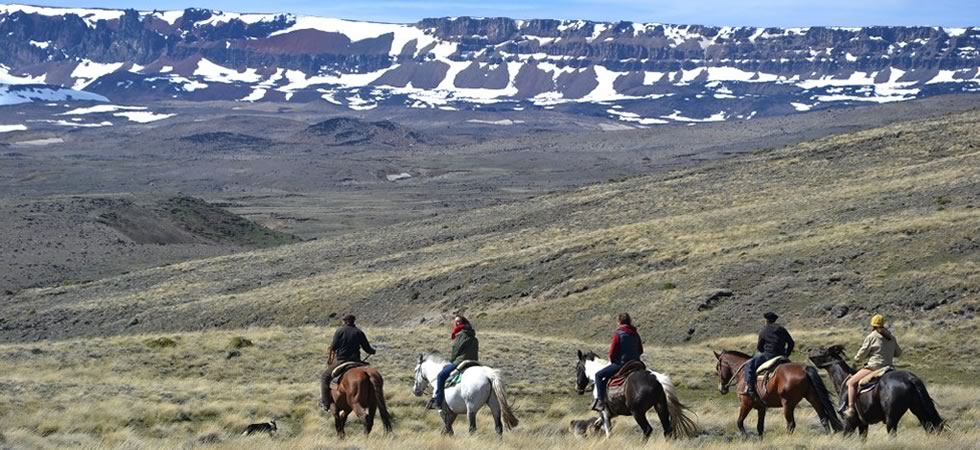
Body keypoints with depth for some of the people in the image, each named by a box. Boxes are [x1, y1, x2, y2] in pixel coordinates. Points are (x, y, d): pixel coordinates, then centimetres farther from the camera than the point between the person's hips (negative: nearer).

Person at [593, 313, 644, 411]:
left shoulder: (618, 334, -12)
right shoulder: (635, 334, 7)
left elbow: (612, 352, -11)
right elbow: (641, 351, 16)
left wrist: (612, 361, 8)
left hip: (621, 363, -7)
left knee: (599, 375, 2)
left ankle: (600, 401, -7)